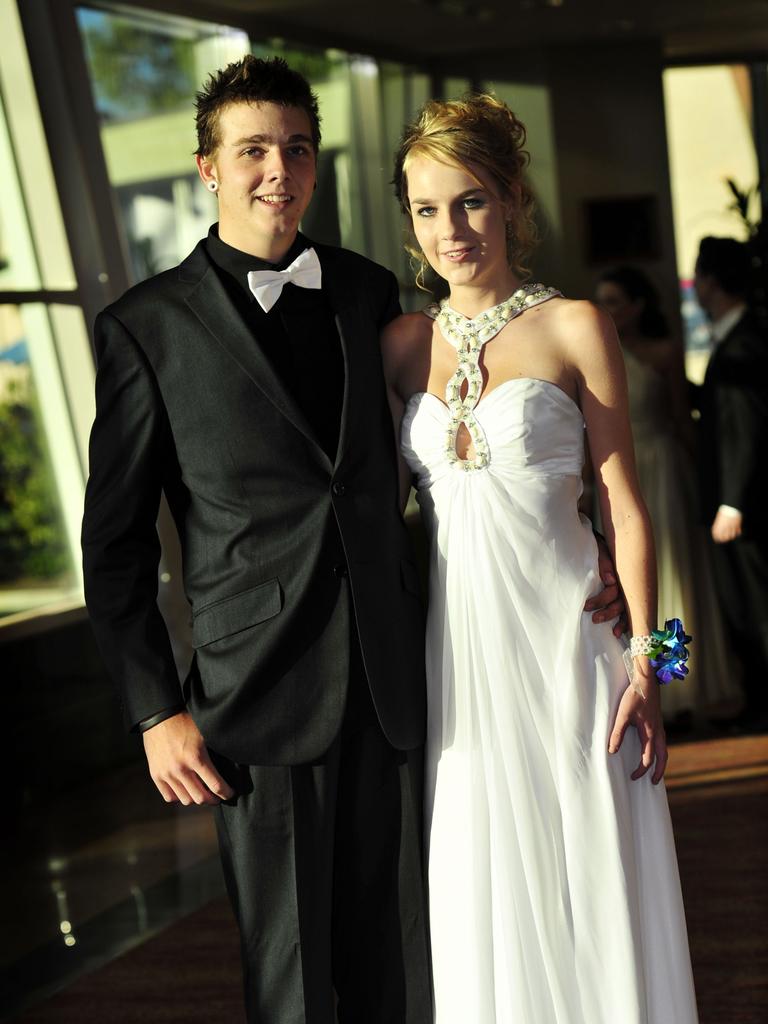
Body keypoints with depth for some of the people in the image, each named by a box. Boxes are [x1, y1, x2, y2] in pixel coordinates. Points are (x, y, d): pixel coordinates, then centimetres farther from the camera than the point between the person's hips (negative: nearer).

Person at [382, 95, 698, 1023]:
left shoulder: (573, 328, -2)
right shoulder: (402, 344, 7)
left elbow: (624, 503, -2)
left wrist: (644, 663, -7)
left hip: (563, 639, -3)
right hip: (457, 649, 3)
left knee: (587, 889, 5)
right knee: (482, 898, 11)